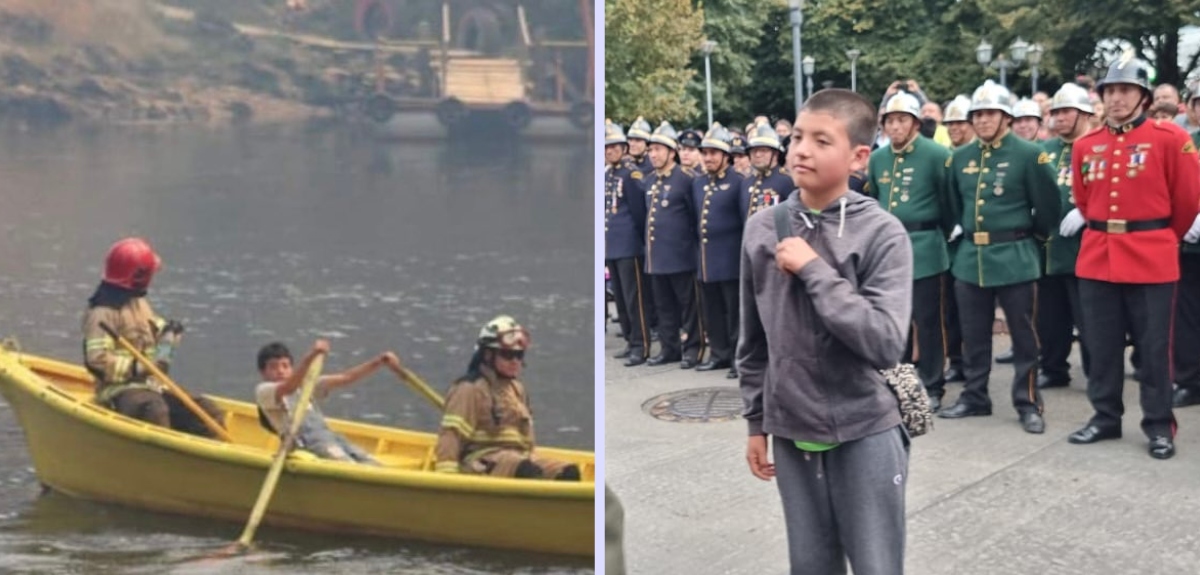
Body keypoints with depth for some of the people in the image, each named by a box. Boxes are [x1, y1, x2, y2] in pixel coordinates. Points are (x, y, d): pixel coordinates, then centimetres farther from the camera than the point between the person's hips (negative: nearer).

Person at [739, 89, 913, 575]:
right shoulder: (762, 228, 1)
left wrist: (813, 269, -21)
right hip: (792, 434, 4)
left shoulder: (882, 234, -11)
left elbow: (886, 343, -22)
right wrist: (756, 421, 12)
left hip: (865, 434, -4)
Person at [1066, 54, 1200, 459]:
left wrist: (1161, 239, 11)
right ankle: (1105, 416, 23)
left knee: (1154, 347, 3)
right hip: (1097, 259, 4)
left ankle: (1160, 425, 13)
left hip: (1151, 262, -4)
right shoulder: (1085, 146, 6)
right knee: (1101, 345, 10)